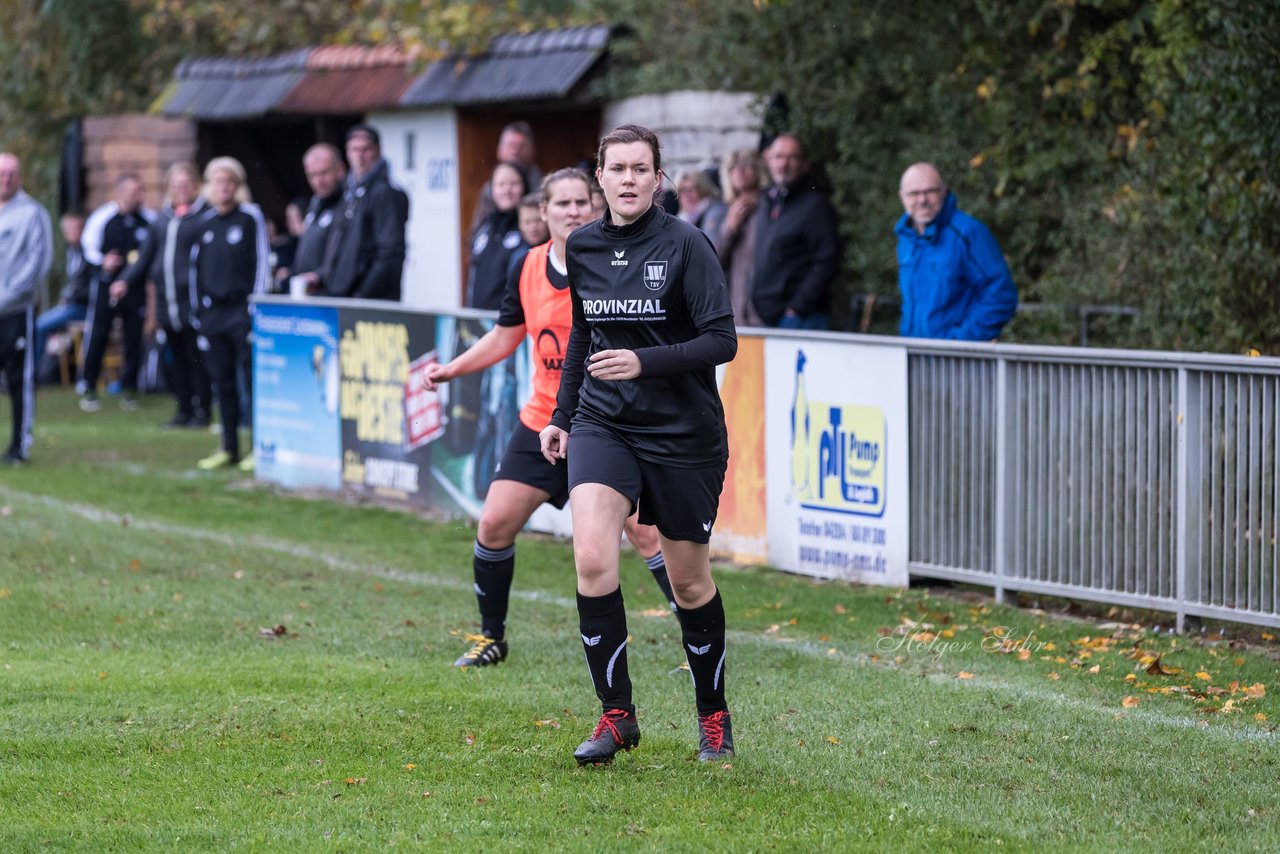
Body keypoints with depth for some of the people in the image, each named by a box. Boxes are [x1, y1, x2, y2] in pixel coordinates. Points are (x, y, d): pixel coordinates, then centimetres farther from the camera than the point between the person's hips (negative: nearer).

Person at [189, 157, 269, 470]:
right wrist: (197, 309, 11)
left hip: (242, 311, -5)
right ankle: (229, 448, 14)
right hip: (212, 312, 5)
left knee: (253, 379, -5)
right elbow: (196, 267, 17)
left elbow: (260, 263, -5)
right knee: (222, 382, 8)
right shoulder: (204, 223, 12)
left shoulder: (251, 218, -3)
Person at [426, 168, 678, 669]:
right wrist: (450, 370, 8)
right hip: (543, 422, 5)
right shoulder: (530, 267, 3)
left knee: (645, 533, -13)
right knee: (494, 524, 1)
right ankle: (491, 638, 20)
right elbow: (504, 338, 16)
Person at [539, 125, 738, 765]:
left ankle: (714, 714, 29)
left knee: (689, 582, 7)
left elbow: (722, 341, -15)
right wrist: (562, 415, 16)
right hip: (603, 424, 3)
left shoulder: (685, 245, -11)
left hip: (684, 433, -3)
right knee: (592, 559, -19)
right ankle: (617, 714, -10)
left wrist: (644, 363, -26)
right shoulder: (581, 248, 4)